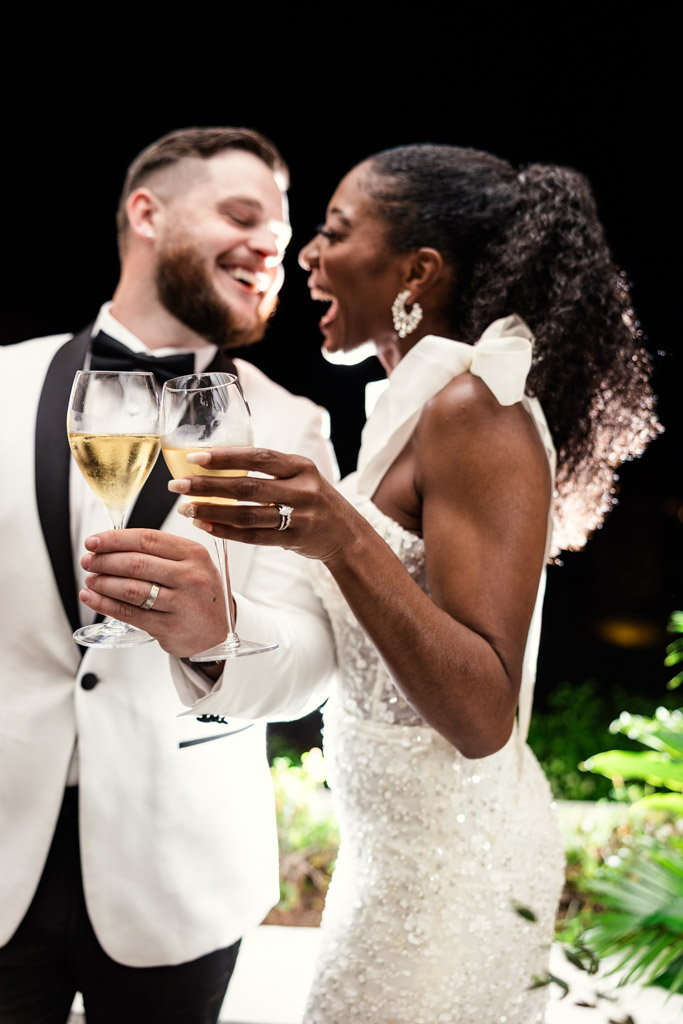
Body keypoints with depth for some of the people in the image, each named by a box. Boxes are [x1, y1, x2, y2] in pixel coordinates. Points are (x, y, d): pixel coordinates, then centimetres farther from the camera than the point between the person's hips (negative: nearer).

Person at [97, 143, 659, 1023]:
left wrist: (342, 539, -38)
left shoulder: (475, 408, -22)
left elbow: (483, 716, -27)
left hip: (446, 859, -9)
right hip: (399, 840, 9)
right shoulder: (427, 400, 6)